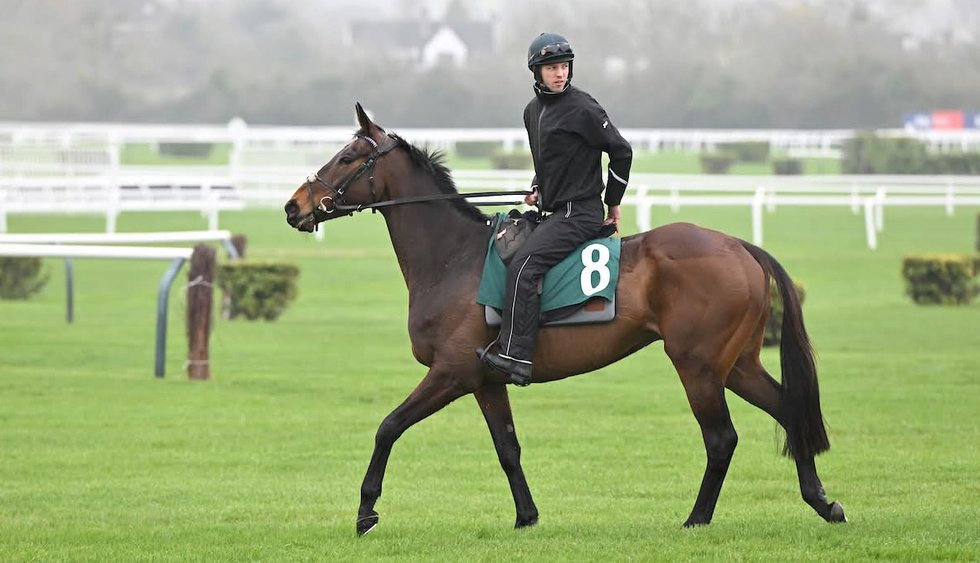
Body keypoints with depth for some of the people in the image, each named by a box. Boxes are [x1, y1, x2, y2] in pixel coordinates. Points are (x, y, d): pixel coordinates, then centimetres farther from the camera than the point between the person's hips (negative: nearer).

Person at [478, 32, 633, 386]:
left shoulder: (582, 109, -12)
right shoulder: (533, 111, 13)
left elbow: (620, 151, -7)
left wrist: (613, 203, -1)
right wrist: (538, 189, 12)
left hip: (580, 212, -9)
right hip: (554, 211, 9)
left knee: (523, 266, -23)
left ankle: (516, 357, -28)